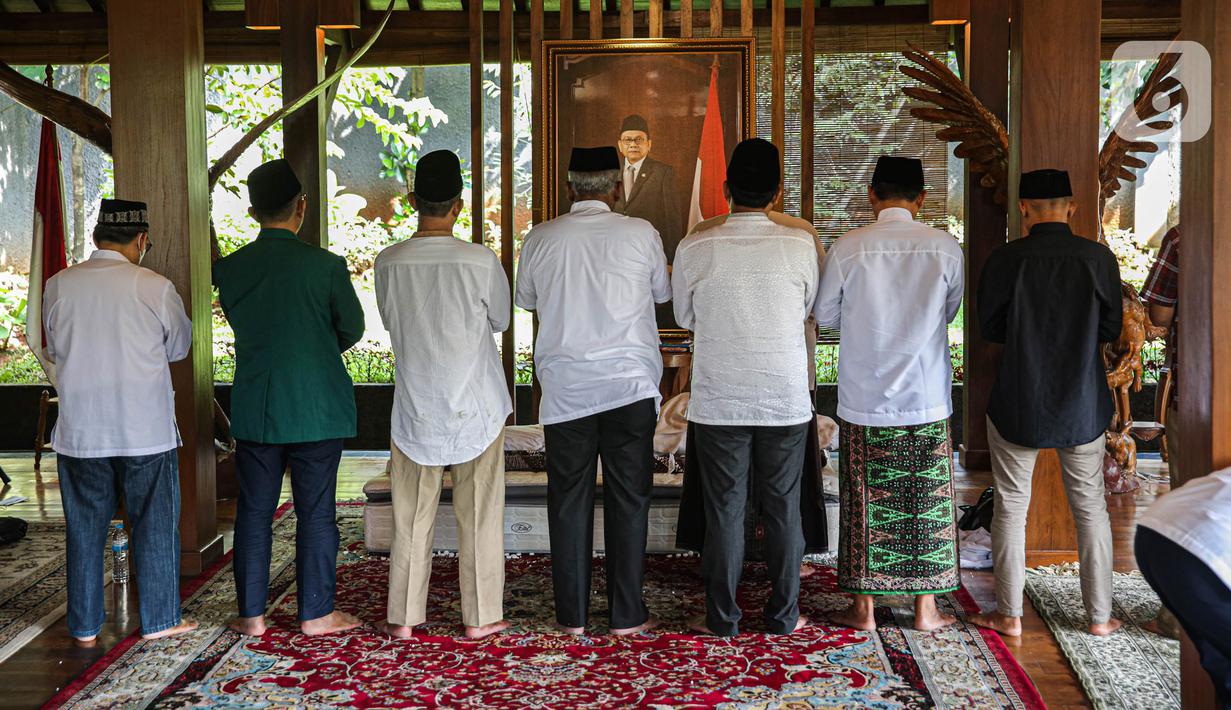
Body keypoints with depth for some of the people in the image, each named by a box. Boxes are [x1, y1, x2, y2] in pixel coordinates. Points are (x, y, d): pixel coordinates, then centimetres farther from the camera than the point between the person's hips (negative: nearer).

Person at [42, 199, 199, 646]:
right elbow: (179, 348, 4)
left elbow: (54, 350, 10)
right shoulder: (155, 288, -10)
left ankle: (85, 627, 19)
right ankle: (160, 620, 17)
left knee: (84, 527, 12)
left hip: (79, 432, 3)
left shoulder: (58, 287, -3)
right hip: (146, 429, -2)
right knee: (155, 524, 9)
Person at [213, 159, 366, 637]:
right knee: (315, 512, 6)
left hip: (253, 410, 3)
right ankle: (316, 613, 13)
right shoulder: (325, 265, -12)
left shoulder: (229, 270, -2)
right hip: (316, 409, -3)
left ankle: (251, 614, 18)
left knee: (254, 512, 11)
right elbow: (352, 328, 0)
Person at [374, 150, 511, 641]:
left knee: (412, 513, 10)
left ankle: (404, 616, 16)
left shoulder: (389, 262, -7)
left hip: (415, 406, 2)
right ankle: (480, 616, 14)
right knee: (479, 512, 7)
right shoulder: (480, 261, -14)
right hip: (476, 406, -2)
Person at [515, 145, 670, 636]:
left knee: (569, 500, 8)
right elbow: (663, 293, 12)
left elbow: (525, 300, 16)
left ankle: (572, 614, 13)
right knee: (628, 499, 6)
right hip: (629, 384, -1)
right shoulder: (640, 234, -4)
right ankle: (627, 615, 10)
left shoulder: (540, 239, 0)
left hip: (565, 388, 1)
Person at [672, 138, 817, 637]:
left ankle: (722, 618, 16)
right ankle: (783, 614, 20)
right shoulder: (799, 245, -8)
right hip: (786, 399, 1)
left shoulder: (695, 249, -9)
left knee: (724, 509, 8)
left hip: (718, 402, 0)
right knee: (783, 508, 12)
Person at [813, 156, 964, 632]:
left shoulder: (848, 248, -9)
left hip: (865, 398, -1)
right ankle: (926, 608, 19)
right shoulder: (945, 248, -5)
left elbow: (825, 315, 3)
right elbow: (949, 312, 9)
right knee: (928, 501, 11)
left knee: (865, 502, 8)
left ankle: (863, 608, 16)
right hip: (927, 397, 1)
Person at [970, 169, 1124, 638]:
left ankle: (1009, 615, 15)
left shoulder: (1005, 260, -12)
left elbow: (988, 328, -3)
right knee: (1090, 506, 14)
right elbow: (1112, 329, 1)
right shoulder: (1099, 258, -8)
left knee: (1011, 507, 10)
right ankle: (1099, 615, 19)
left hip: (1018, 405, -1)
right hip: (1082, 405, 2)